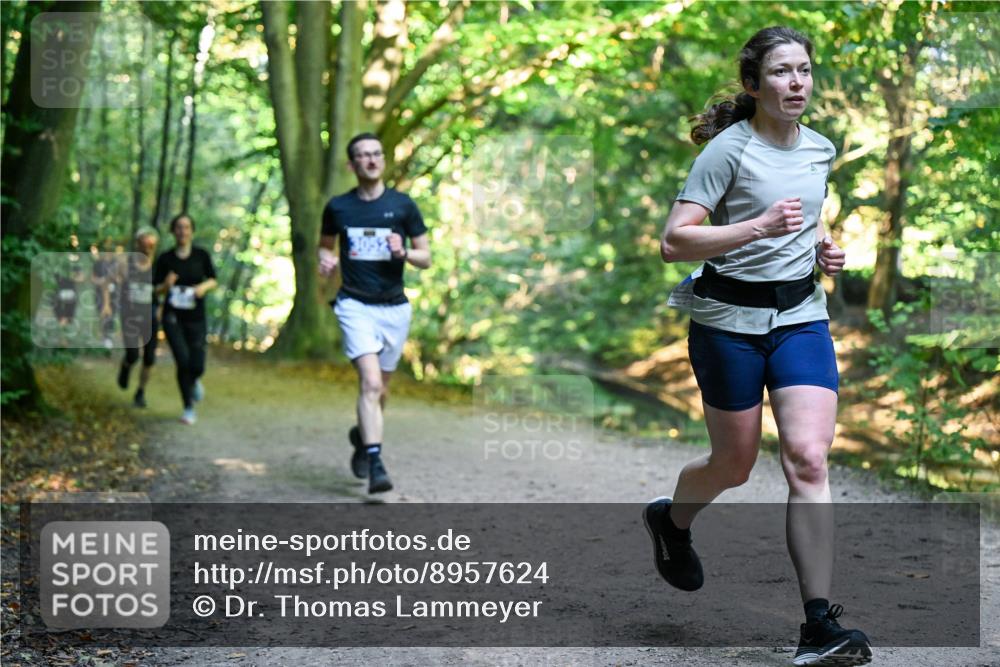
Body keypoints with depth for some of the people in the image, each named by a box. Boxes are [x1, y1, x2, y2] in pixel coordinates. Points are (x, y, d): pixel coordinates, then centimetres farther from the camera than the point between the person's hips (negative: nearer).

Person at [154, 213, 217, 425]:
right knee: (183, 361, -14)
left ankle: (195, 380, 34)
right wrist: (166, 286, -18)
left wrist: (204, 286, -13)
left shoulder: (202, 255, -1)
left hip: (195, 317, 1)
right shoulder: (165, 258, -1)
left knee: (197, 366, -6)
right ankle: (188, 409, 2)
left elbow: (213, 280, 9)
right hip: (172, 316, -1)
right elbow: (156, 290, 4)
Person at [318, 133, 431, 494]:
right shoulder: (337, 207, 3)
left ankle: (362, 435, 43)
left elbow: (426, 258, 5)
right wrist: (326, 260, -3)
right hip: (355, 305, -2)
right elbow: (325, 245, 20)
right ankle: (375, 463, -23)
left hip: (395, 307, 2)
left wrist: (403, 252, -16)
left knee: (380, 389, 13)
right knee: (371, 382, -20)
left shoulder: (403, 205, 1)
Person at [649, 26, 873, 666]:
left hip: (802, 315, 4)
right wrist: (760, 227, -27)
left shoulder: (822, 150, 9)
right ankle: (671, 520, 44)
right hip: (730, 319, -4)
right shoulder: (729, 149, -11)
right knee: (735, 464, 9)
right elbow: (674, 241, -18)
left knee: (808, 457, -11)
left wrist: (822, 246, 7)